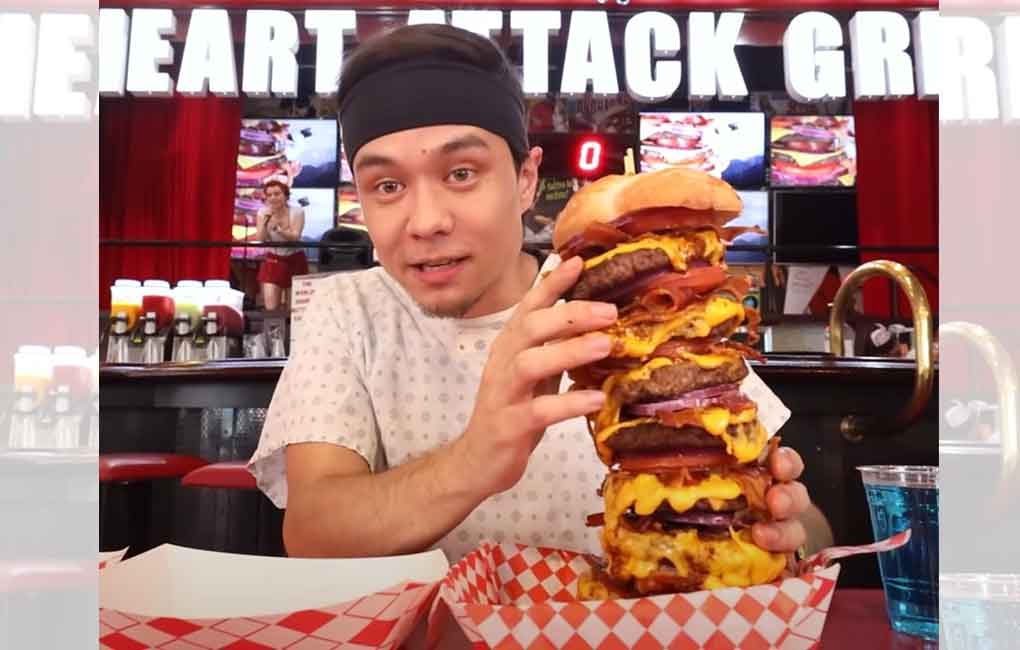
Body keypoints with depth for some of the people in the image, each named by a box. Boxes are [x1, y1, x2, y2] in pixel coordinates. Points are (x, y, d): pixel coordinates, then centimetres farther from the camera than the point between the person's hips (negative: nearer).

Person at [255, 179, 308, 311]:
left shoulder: (297, 211, -11)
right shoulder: (263, 212, -6)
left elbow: (294, 237, -22)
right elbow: (259, 240, -14)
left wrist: (277, 227, -37)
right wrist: (266, 221, -26)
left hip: (295, 261, -1)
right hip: (273, 261, 1)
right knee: (271, 307, -8)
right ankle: (280, 293, 24)